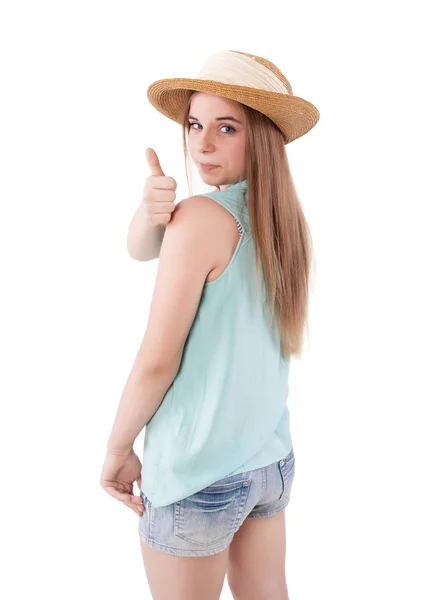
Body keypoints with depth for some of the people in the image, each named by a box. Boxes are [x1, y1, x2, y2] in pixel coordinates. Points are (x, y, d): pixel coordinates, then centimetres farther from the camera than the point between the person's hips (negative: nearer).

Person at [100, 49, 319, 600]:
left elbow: (156, 362, -17)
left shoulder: (202, 216, -21)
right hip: (272, 459, 7)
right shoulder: (285, 219, -1)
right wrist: (151, 210, -23)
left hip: (197, 474, -6)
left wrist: (117, 449, -3)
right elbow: (141, 249, -2)